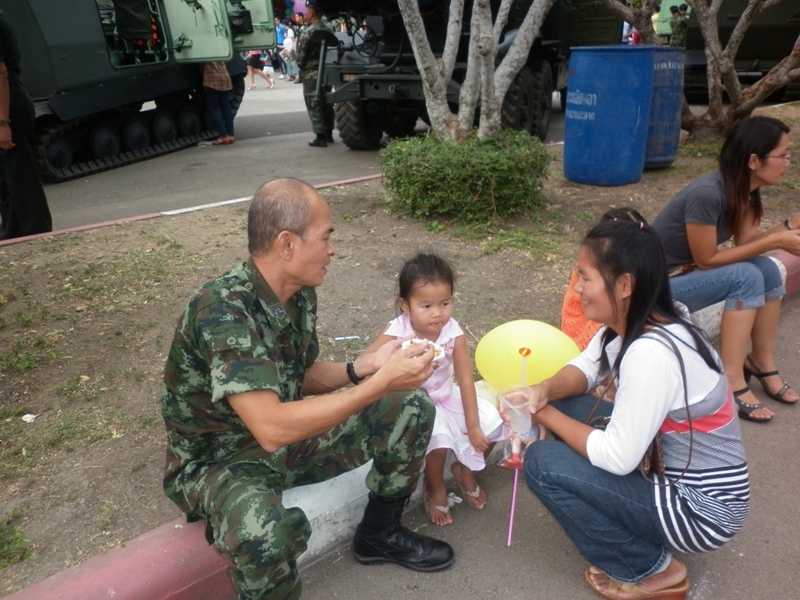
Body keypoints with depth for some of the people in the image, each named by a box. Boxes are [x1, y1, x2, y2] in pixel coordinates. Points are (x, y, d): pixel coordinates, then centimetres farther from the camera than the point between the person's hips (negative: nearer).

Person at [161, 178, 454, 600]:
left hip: (286, 435, 8)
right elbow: (272, 428, -37)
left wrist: (365, 367, -11)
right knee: (268, 530, -41)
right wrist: (381, 383, -33)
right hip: (218, 459, -7)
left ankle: (379, 534, 20)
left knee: (411, 409, 0)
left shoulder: (299, 295, -6)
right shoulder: (221, 309, -32)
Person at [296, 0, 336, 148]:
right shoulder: (328, 27, 5)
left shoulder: (309, 32, -16)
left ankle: (320, 138, -4)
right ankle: (328, 134, 21)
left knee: (314, 105, -3)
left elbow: (301, 56, -12)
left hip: (312, 73, -7)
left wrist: (301, 66, 6)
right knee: (326, 103, 14)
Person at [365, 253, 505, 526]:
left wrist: (473, 426, -14)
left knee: (492, 424, -7)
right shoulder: (397, 332, -23)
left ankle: (464, 469, 23)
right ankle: (435, 488, 5)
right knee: (438, 440, -29)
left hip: (446, 397, 4)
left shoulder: (454, 333, -17)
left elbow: (465, 380, -14)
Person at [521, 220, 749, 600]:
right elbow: (586, 367, 6)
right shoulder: (632, 322, -5)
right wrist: (545, 391, -15)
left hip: (702, 507, -8)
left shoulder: (650, 353, -31)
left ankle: (652, 570, 4)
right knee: (564, 405, 3)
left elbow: (617, 458, -26)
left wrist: (544, 415, -15)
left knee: (542, 463, -15)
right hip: (672, 468, 9)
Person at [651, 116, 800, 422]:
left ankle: (762, 362, 2)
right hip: (657, 285, -8)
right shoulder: (707, 194, -28)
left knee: (767, 269, -7)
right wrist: (775, 241, -21)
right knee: (747, 276, -23)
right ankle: (731, 382, -19)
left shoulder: (745, 190, -2)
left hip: (689, 271, 8)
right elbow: (706, 259, -22)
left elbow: (746, 242, -2)